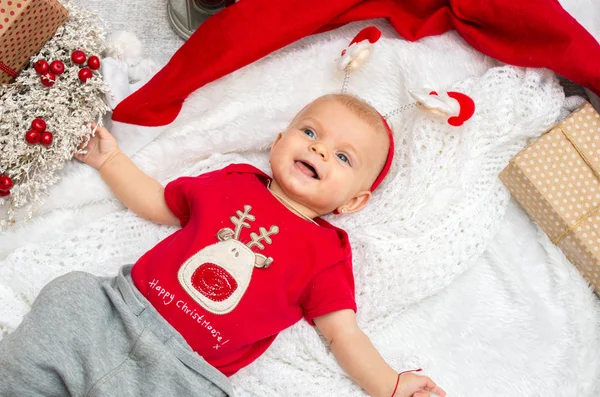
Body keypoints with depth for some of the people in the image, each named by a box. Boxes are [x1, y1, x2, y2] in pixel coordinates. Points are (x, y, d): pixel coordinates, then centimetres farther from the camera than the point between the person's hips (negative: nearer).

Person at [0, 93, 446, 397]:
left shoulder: (326, 255, 2)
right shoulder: (232, 183, 11)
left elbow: (343, 334, 1)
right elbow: (157, 204, 23)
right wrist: (110, 158, 22)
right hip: (120, 306, 4)